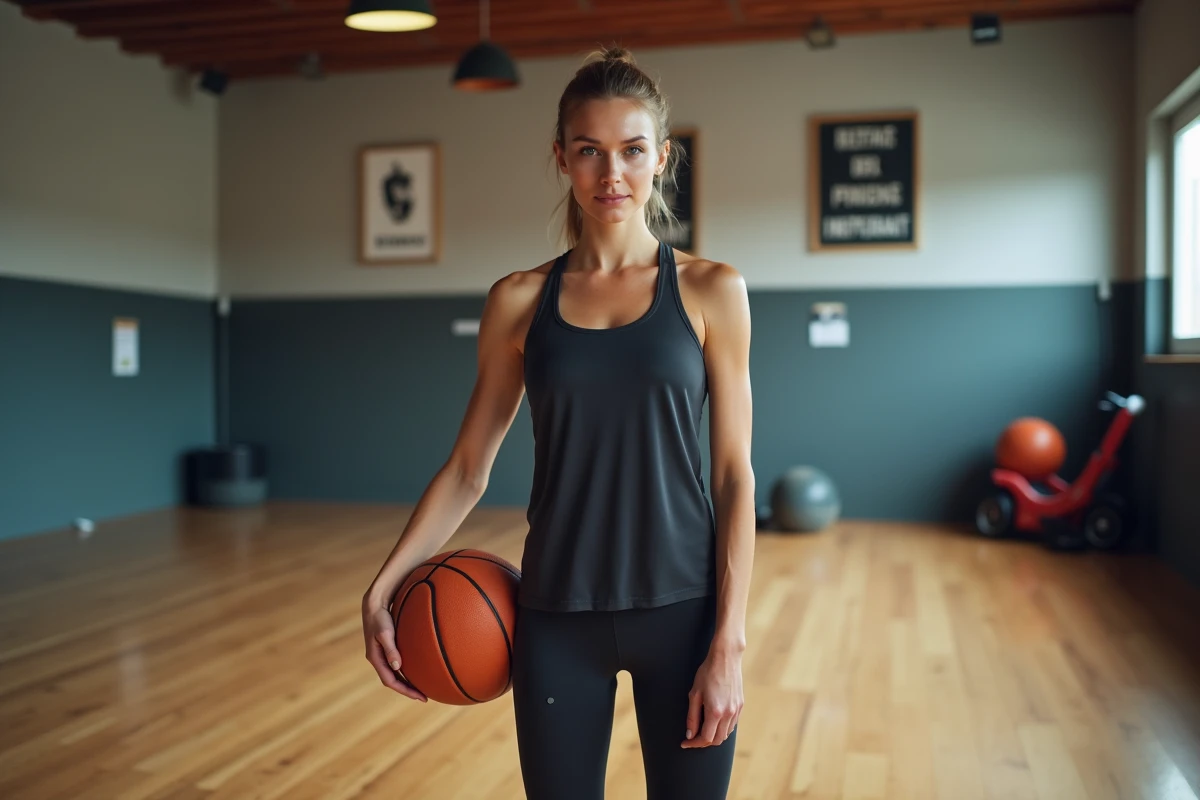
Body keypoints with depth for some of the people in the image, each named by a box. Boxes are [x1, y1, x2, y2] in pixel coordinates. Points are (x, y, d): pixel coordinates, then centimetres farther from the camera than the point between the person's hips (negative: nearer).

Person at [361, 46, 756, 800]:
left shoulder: (711, 291, -2)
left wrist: (729, 640, -8)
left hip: (681, 609, -1)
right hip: (556, 618, 1)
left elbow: (735, 475, -3)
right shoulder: (519, 301, 2)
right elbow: (468, 468, 5)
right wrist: (384, 586, -4)